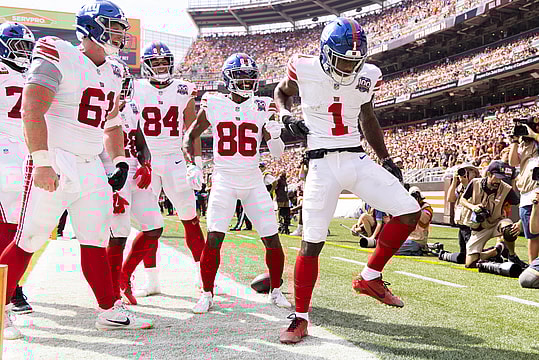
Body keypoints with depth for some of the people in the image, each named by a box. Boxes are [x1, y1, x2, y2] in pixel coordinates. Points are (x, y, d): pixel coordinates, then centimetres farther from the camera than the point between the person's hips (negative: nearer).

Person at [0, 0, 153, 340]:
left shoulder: (113, 73, 15)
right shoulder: (59, 57, -10)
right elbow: (32, 112, -17)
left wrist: (121, 162, 14)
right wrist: (41, 162, -23)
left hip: (91, 168, 7)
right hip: (54, 164, -7)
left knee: (96, 242, 10)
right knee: (28, 242, -2)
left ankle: (111, 310, 18)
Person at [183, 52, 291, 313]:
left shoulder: (263, 107, 2)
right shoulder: (213, 105, -1)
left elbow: (278, 154, 3)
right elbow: (190, 136, 11)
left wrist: (274, 136, -18)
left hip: (254, 182, 2)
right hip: (224, 181, -1)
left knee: (272, 240, -1)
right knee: (214, 239, -12)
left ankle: (275, 291, 21)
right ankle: (207, 294, 6)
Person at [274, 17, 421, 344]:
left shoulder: (367, 76, 2)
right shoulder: (305, 70, -8)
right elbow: (282, 92, 14)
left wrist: (386, 159, 17)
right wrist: (286, 116, -7)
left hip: (358, 161, 4)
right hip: (323, 165, -4)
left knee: (410, 212, -7)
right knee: (312, 243, -4)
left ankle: (370, 278, 11)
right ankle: (300, 317, 14)